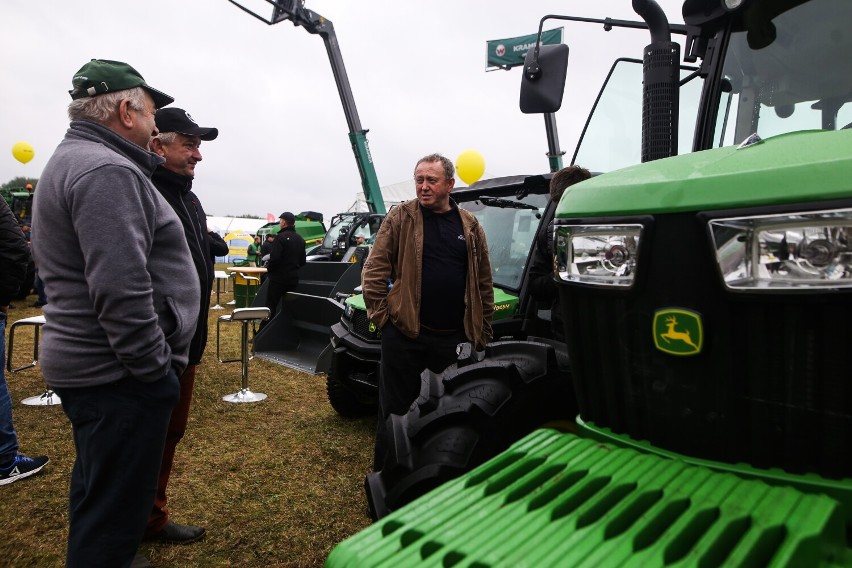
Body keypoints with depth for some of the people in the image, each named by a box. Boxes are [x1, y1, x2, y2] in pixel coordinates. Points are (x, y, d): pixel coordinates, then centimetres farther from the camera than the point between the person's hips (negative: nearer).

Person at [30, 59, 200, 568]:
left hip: (85, 364, 11)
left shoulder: (74, 161, 16)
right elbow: (122, 291, -26)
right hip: (122, 374, -11)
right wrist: (155, 369, -19)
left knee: (97, 487, 26)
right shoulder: (107, 172, -19)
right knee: (114, 511, 2)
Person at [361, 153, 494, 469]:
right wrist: (380, 314, -9)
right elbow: (374, 270, -3)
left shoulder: (470, 226, 7)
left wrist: (483, 332, 7)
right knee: (396, 409, 8)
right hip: (404, 333, -2)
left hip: (454, 338, 3)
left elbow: (484, 283, 10)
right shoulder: (400, 217, -1)